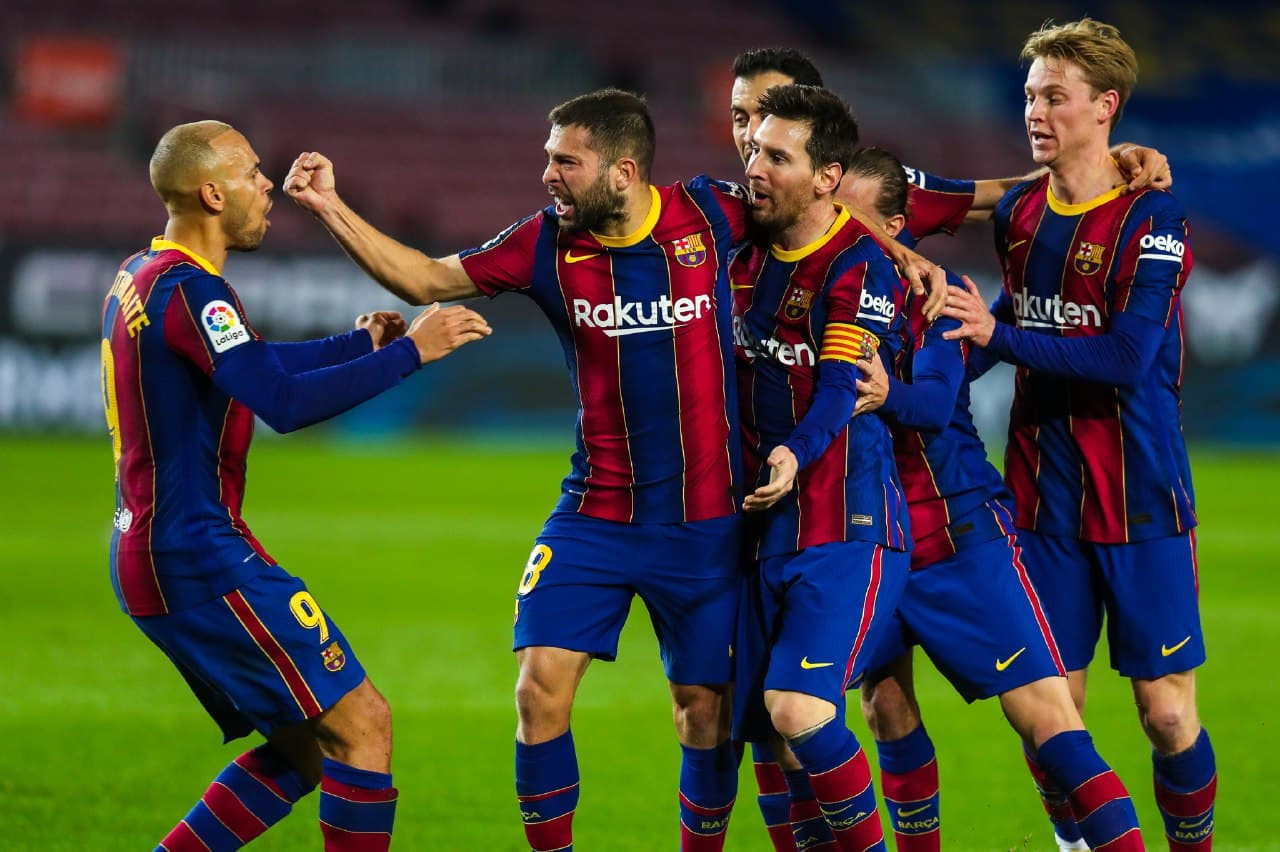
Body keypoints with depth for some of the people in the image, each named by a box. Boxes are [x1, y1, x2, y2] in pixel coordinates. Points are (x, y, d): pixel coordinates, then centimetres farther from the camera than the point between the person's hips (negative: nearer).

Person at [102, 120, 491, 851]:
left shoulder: (139, 277, 14)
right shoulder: (189, 290, -17)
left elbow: (247, 367, 30)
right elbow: (284, 402, -28)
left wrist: (356, 344, 27)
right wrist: (407, 353, -21)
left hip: (151, 558, 10)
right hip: (203, 556, -10)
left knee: (303, 749, 14)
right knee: (362, 724, -8)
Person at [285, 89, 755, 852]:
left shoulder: (711, 214, -7)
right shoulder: (548, 242, -3)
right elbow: (424, 278, 4)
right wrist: (333, 209, -4)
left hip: (706, 522, -1)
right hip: (596, 518, 1)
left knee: (707, 711, 4)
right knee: (541, 689, -10)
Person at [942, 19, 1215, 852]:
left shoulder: (1153, 218, -10)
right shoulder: (1019, 212, 8)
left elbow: (1126, 357, -19)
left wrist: (996, 334, -18)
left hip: (1141, 500, -5)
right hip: (1046, 500, 5)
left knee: (1167, 711, -4)